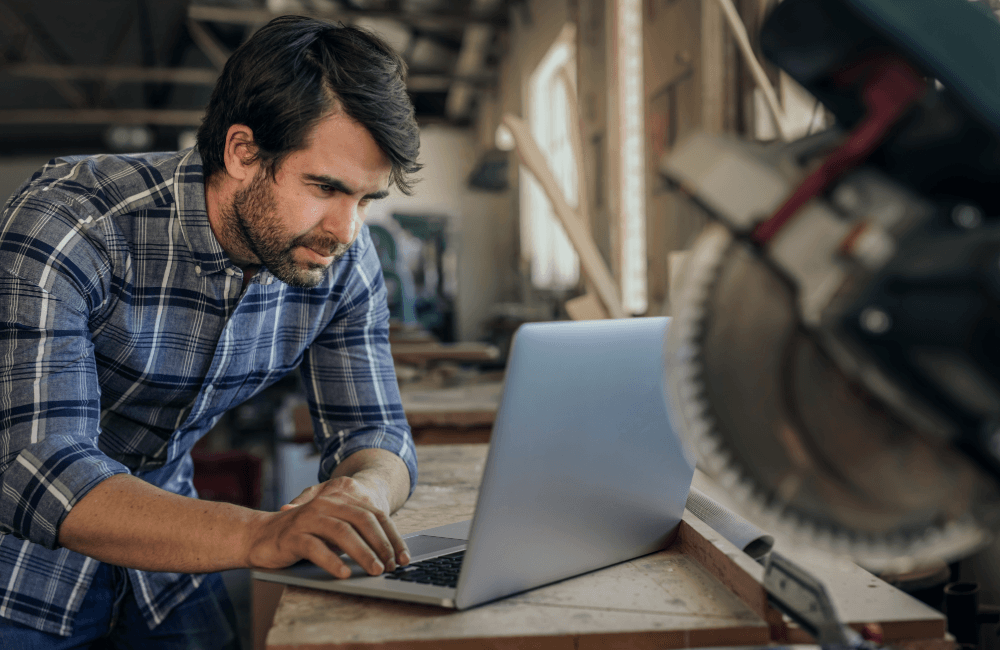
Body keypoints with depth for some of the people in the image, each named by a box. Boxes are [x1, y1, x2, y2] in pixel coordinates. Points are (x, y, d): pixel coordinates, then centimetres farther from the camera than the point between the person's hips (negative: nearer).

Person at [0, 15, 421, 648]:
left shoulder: (344, 262, -12)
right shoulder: (64, 223, -28)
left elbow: (374, 435, -5)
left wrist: (361, 491, -29)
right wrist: (256, 534, -50)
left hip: (161, 545, 3)